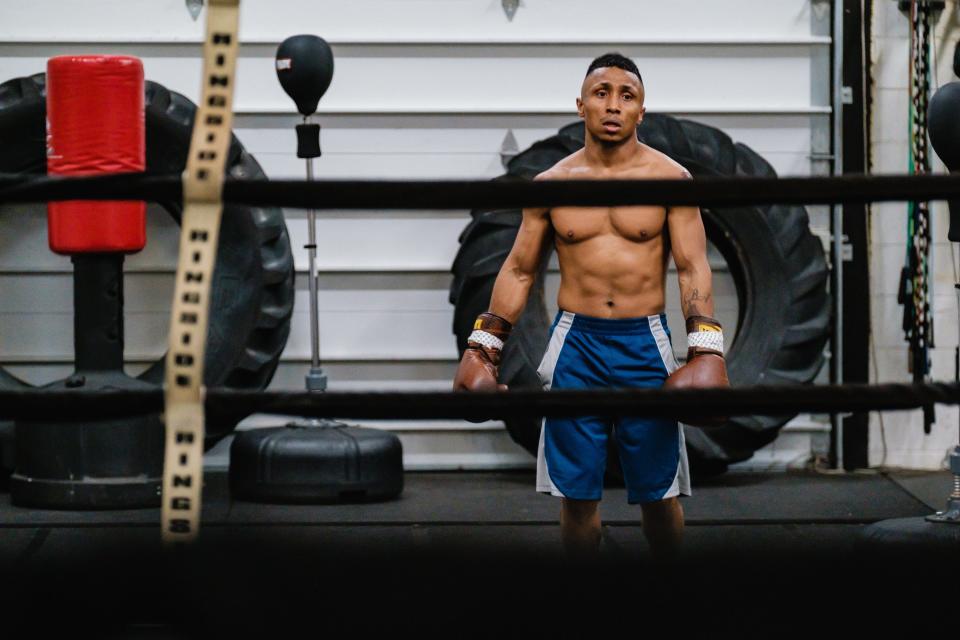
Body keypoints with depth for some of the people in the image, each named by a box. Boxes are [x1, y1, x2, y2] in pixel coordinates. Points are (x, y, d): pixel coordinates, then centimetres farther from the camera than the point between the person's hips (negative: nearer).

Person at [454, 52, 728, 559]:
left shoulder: (670, 179, 0)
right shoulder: (551, 185, 5)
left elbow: (693, 269, -3)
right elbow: (518, 271, 11)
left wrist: (706, 349, -14)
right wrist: (482, 347, 6)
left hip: (645, 345, -1)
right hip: (575, 345, 1)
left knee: (658, 491, 5)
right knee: (577, 492, 3)